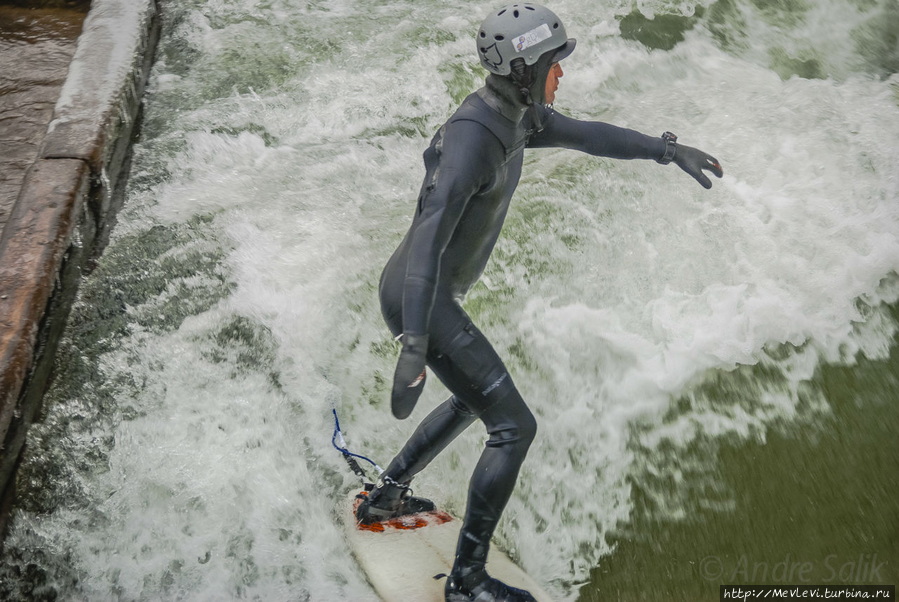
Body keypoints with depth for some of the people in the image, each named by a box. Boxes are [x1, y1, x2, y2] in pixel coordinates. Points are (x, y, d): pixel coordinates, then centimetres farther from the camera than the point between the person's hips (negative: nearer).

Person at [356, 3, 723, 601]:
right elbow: (429, 237, -37)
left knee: (474, 401, 31)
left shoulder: (515, 114, 4)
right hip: (421, 303, -11)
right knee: (515, 426, -5)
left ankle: (385, 496, 42)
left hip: (418, 294, 11)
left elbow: (587, 134, 20)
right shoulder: (474, 135, -27)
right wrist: (415, 346, -43)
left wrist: (668, 150, 20)